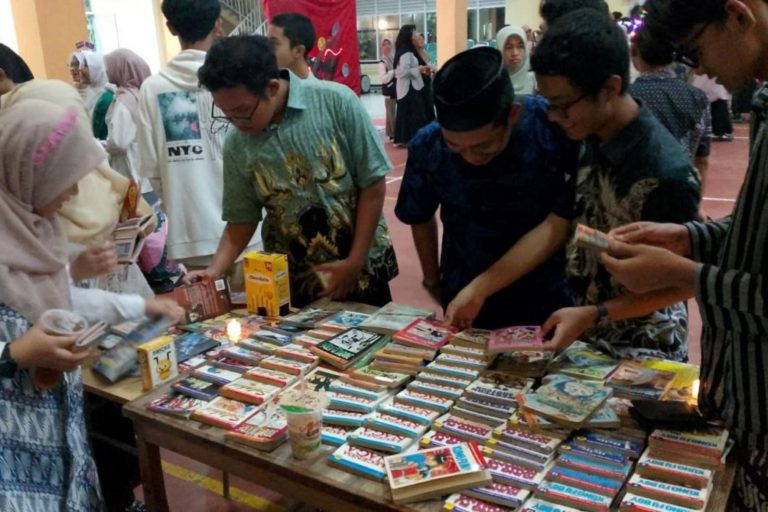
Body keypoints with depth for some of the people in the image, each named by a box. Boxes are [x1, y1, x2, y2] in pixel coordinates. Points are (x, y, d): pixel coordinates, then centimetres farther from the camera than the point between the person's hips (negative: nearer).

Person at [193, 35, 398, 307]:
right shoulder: (236, 146, -6)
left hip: (363, 269, -1)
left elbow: (373, 184, -11)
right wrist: (215, 270, -11)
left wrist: (355, 262, -11)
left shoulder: (335, 101, -14)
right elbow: (242, 219, 4)